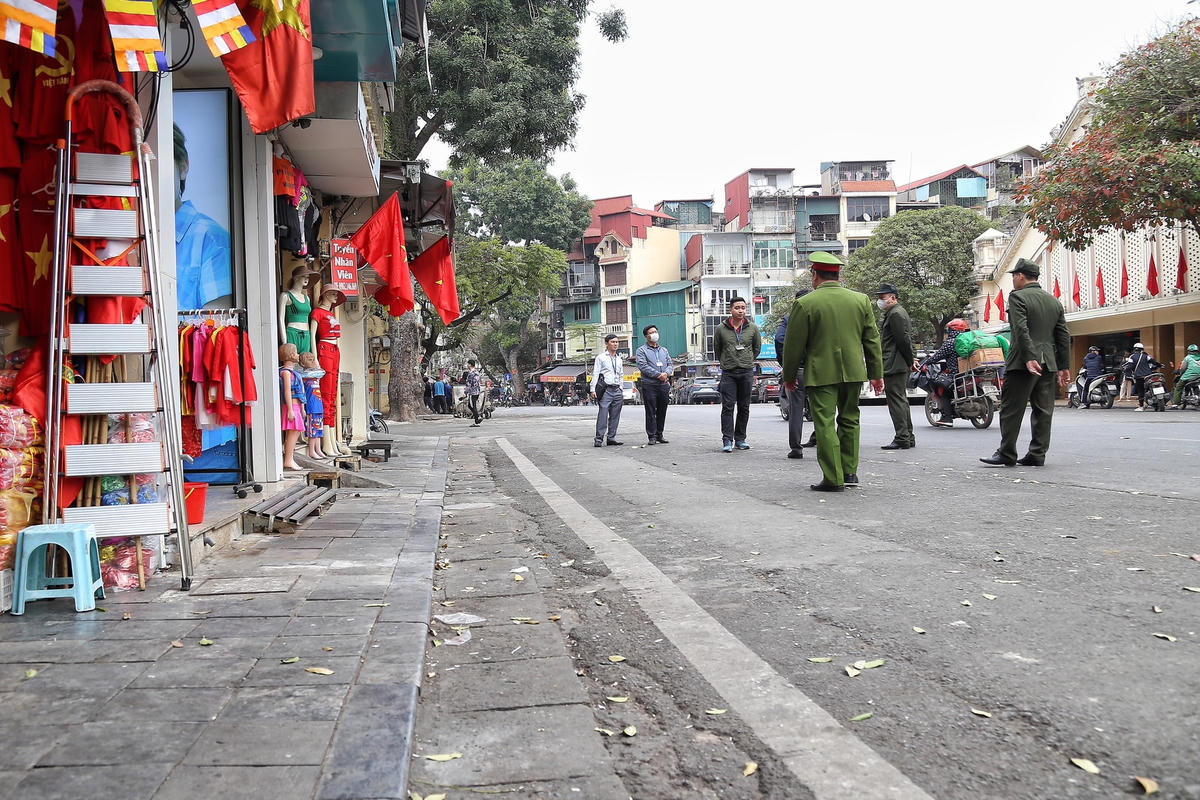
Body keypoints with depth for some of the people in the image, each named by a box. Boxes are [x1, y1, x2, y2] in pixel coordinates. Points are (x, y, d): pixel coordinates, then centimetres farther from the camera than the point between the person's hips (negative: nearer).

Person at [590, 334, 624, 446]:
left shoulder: (619, 359, 21)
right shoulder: (601, 358, 4)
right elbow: (595, 374, 0)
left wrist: (621, 391, 19)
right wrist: (593, 390, -9)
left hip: (617, 390, 6)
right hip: (605, 389, -6)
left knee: (615, 416, 4)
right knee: (603, 415, -12)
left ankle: (611, 438, 10)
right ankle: (599, 439, -10)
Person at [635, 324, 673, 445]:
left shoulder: (664, 350, 20)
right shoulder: (641, 351, 3)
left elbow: (670, 365, 14)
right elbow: (642, 366, -10)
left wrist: (666, 373, -9)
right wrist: (658, 375, -15)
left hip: (664, 385, 5)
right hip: (649, 385, -5)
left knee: (662, 412, 7)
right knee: (651, 412, -5)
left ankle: (659, 435, 15)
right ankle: (651, 436, -2)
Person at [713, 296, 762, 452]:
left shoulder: (752, 328, 4)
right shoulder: (721, 329, 0)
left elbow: (757, 348, 17)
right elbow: (717, 349, 14)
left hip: (747, 372, 2)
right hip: (728, 373, -2)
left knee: (744, 408, 7)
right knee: (727, 407, -7)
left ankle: (740, 439, 15)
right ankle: (727, 441, -6)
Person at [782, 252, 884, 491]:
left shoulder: (804, 304, -7)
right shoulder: (860, 300, 6)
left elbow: (793, 345, -4)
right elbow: (872, 341, 9)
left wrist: (789, 376, 7)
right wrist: (877, 373, 15)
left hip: (821, 373, -4)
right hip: (854, 372, 5)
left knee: (825, 424, -1)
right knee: (849, 420, 17)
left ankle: (833, 479, -2)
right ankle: (849, 472, 21)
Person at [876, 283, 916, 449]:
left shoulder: (895, 314, -13)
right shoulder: (897, 312, 22)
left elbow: (903, 340, -17)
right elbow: (905, 340, 23)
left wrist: (910, 360, -10)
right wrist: (911, 359, 16)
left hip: (894, 366, -11)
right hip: (900, 366, 11)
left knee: (897, 401, -10)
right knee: (901, 400, 14)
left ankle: (902, 439, -10)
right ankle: (908, 438, 20)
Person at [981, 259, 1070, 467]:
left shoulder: (1017, 297, -6)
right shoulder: (1054, 301, 15)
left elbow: (1021, 330, -19)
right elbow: (1064, 336, 13)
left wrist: (1029, 358, -22)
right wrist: (1063, 367, 14)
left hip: (1023, 363, -7)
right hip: (1048, 364, 7)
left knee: (1011, 409, -2)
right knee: (1043, 410, 7)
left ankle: (1007, 454, -1)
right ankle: (1037, 455, 8)